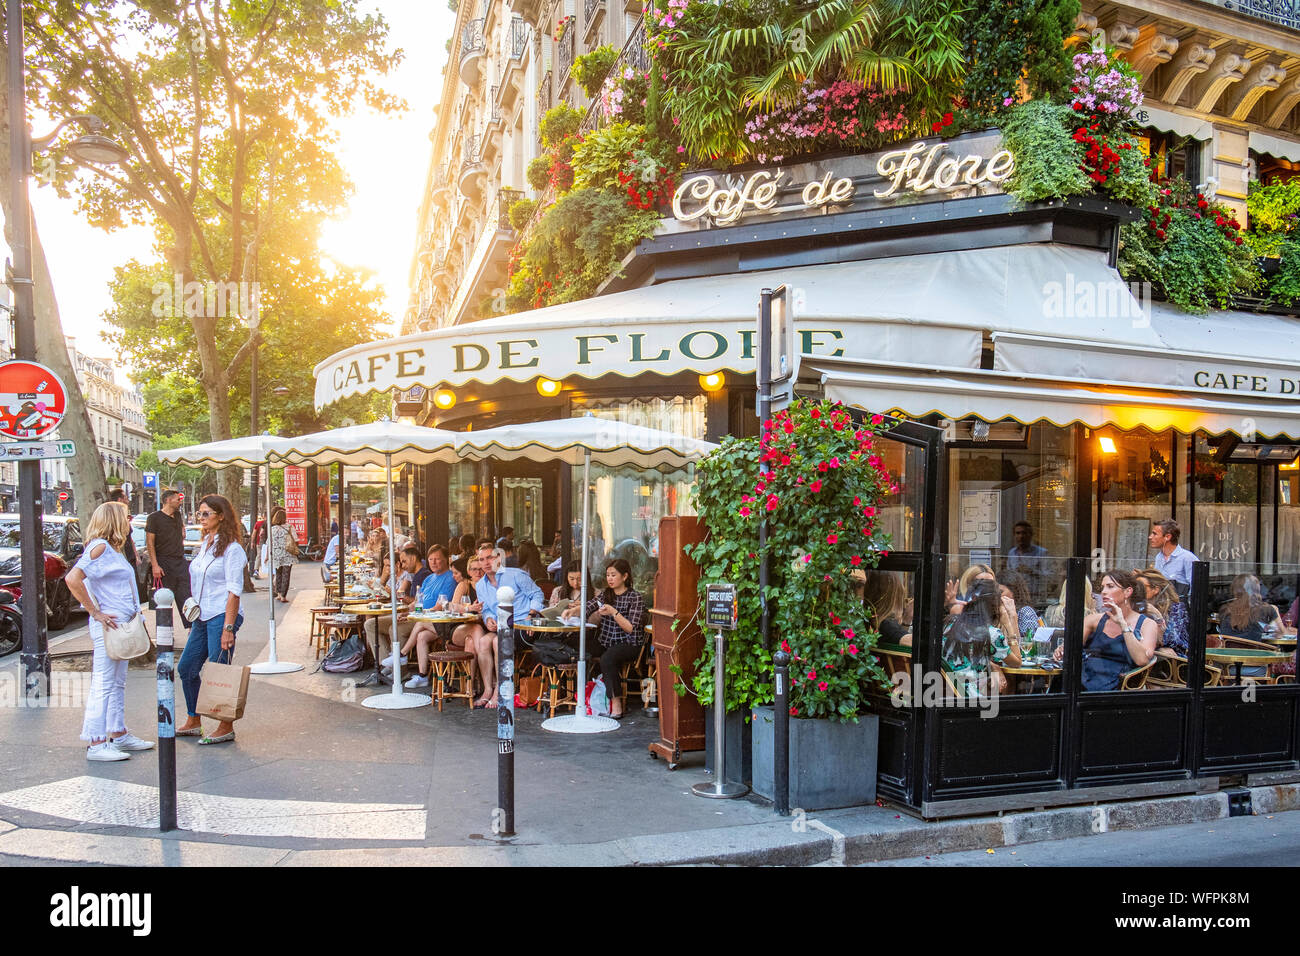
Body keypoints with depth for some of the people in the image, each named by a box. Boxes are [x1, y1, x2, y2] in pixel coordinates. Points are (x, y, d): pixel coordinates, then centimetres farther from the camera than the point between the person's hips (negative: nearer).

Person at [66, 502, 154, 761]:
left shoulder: (113, 549, 16)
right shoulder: (100, 547, -13)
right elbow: (72, 579, -25)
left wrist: (133, 616, 14)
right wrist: (96, 613, -20)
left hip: (122, 625, 10)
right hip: (108, 625, -10)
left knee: (118, 683, 16)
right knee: (103, 685, -5)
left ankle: (118, 734, 24)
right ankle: (96, 744, -1)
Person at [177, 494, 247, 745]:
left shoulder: (231, 548, -11)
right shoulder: (204, 545, 15)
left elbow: (234, 592, -16)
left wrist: (228, 628, -20)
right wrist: (194, 619, 17)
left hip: (222, 616, -9)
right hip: (202, 618, 9)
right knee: (186, 668, 13)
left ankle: (226, 728, 8)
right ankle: (193, 722, 27)